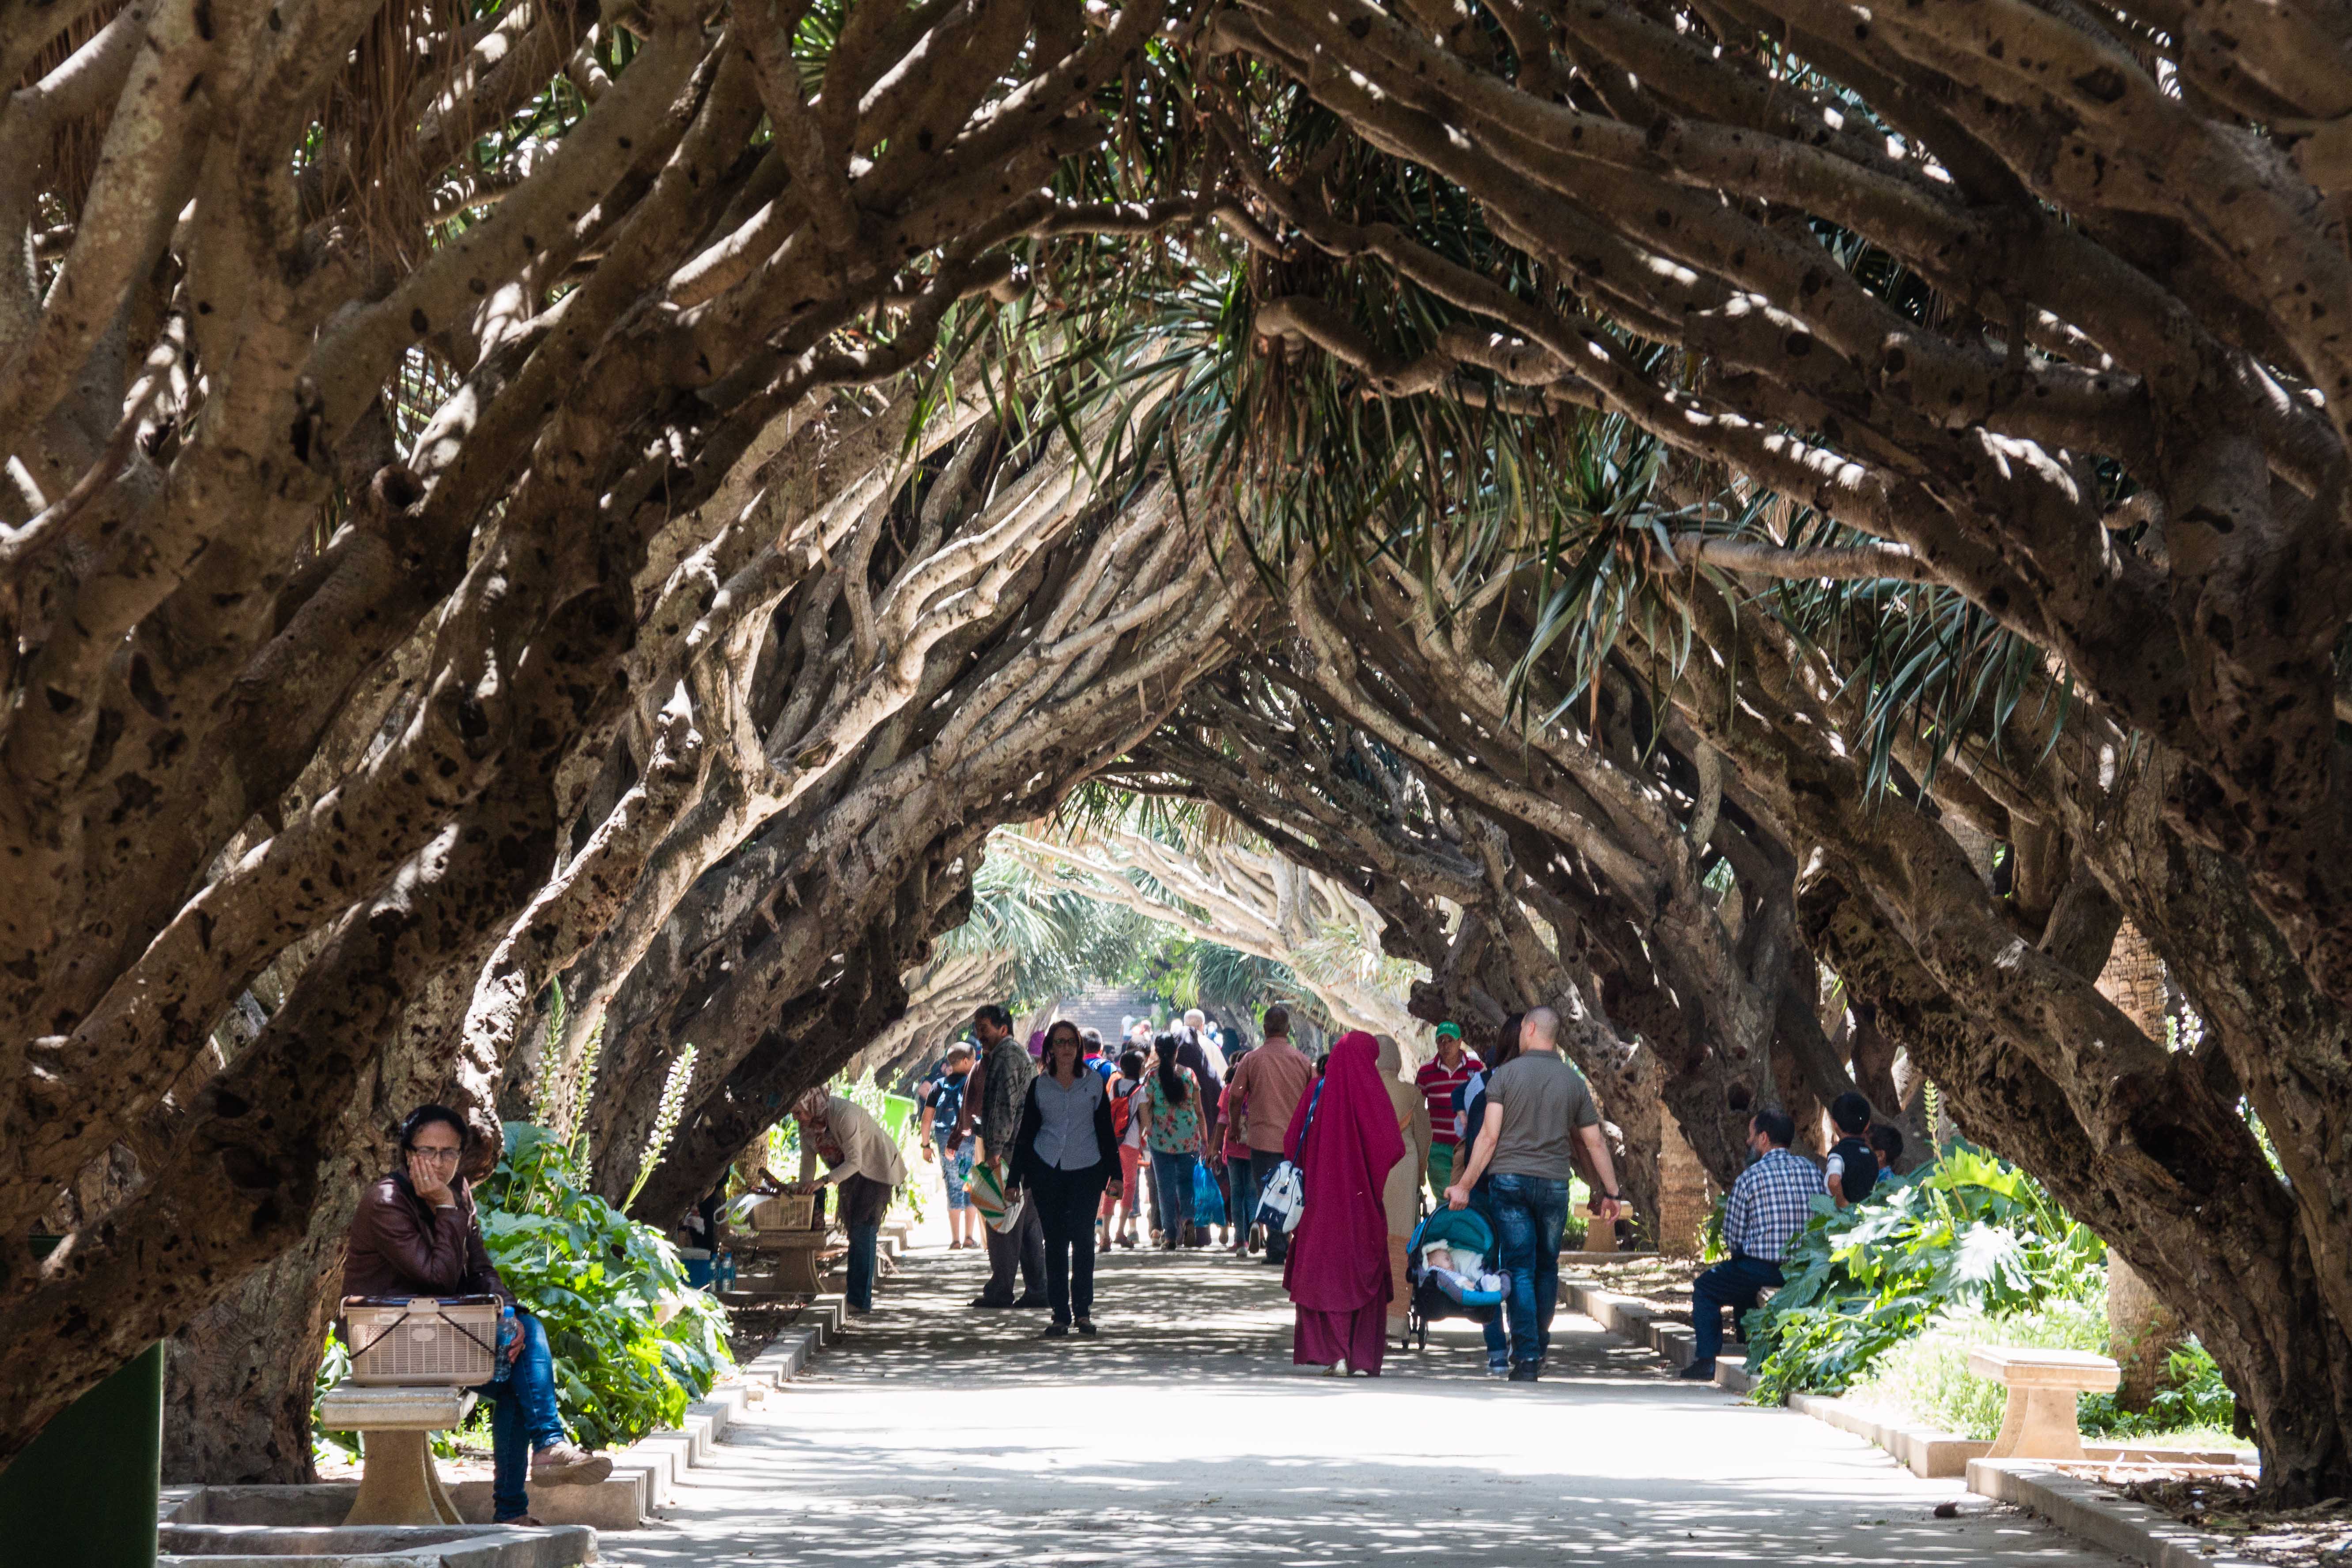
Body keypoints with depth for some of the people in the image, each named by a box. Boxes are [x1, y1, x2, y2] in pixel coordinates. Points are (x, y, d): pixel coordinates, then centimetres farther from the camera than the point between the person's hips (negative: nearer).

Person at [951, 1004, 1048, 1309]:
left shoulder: (1006, 1055, -9)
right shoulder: (1018, 1053, 23)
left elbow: (1005, 1105, -18)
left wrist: (995, 1149, -21)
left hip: (1010, 1149, -10)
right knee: (1029, 1223, 10)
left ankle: (1000, 1291, -4)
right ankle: (1037, 1290, 10)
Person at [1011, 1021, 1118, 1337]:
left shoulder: (1093, 1083, 7)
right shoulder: (1039, 1086, 7)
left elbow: (1106, 1131, 9)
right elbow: (1025, 1133, 10)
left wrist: (1114, 1173, 5)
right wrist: (1018, 1178, 6)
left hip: (1086, 1170, -1)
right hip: (1047, 1170, 1)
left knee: (1083, 1239, -5)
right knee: (1055, 1242, 0)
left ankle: (1083, 1311, 5)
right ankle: (1060, 1315, 3)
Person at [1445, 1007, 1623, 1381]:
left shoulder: (1506, 1074, -2)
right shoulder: (1574, 1082, 6)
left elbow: (1489, 1136, -7)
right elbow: (1595, 1144, 7)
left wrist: (1465, 1185, -4)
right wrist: (1610, 1192, 15)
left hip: (1510, 1181, -2)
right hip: (1554, 1183, 2)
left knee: (1520, 1269, -2)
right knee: (1547, 1267, 16)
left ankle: (1526, 1359, -9)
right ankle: (1539, 1348, 22)